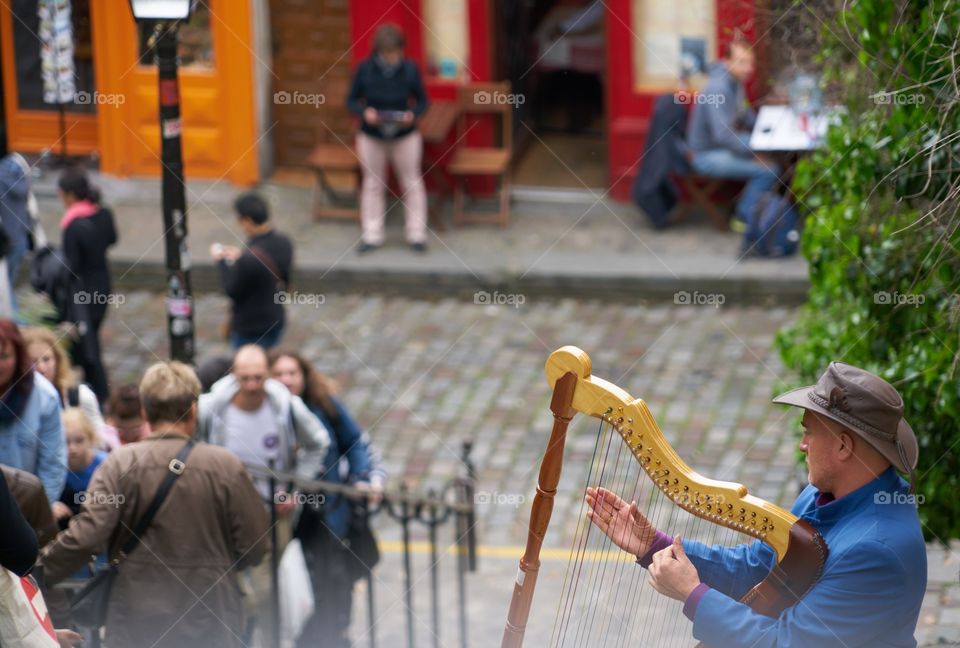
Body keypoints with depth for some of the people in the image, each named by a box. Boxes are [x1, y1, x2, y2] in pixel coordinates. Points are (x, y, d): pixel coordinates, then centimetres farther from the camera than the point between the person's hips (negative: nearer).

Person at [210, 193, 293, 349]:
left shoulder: (250, 259, -31)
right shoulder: (284, 244, -6)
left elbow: (231, 289, -17)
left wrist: (222, 261, -2)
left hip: (250, 332, -8)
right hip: (275, 324, 8)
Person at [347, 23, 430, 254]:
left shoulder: (410, 69, -10)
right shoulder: (365, 69, -10)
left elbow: (422, 101, 0)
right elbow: (352, 100, -2)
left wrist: (412, 114, -21)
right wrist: (364, 112, -22)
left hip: (405, 136, 0)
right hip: (371, 136, 0)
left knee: (412, 183, 7)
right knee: (372, 184, 10)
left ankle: (416, 234, 19)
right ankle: (372, 235, 21)